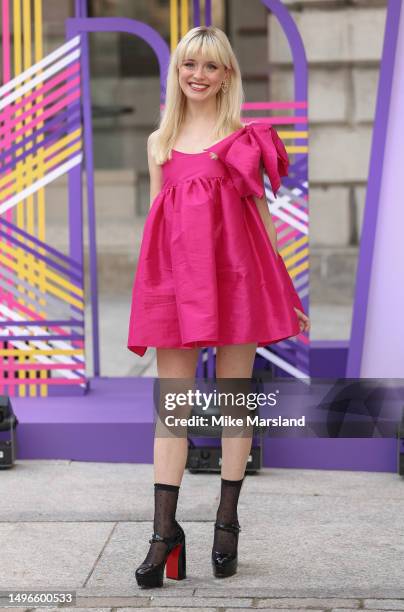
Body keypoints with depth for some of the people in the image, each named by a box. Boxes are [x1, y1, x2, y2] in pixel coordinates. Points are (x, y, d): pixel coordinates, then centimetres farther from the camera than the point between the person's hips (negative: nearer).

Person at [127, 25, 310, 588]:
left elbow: (261, 212, 7)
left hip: (234, 270, -2)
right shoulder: (159, 141, 15)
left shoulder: (243, 137, 6)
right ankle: (165, 530, 0)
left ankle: (227, 521, 15)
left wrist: (286, 290, 6)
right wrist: (150, 286, 14)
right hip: (175, 275, 2)